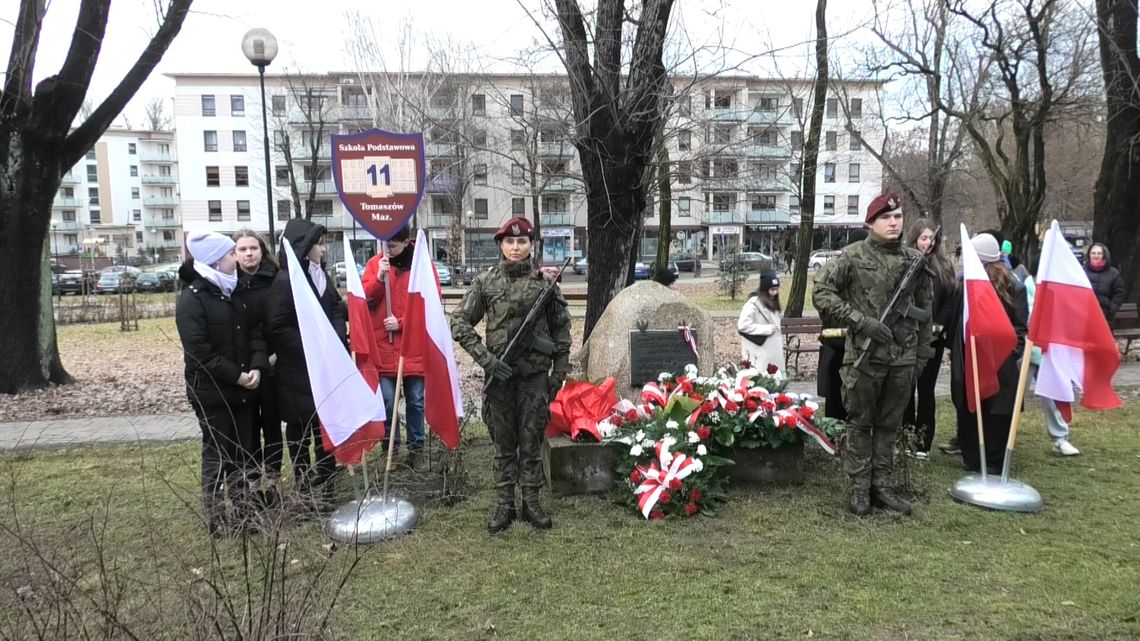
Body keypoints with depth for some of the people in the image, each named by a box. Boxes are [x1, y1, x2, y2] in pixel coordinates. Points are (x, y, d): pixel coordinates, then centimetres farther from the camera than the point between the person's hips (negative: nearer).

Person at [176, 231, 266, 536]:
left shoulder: (233, 294, 13)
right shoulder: (191, 299, -12)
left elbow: (254, 332, 10)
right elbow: (200, 352, -19)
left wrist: (257, 366, -7)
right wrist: (236, 376, -18)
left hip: (241, 390, 7)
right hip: (211, 392, -7)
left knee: (242, 453, 13)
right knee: (217, 455, 0)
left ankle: (244, 511, 24)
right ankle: (216, 520, 10)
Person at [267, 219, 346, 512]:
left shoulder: (321, 275, 9)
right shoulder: (284, 280, -13)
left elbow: (337, 308, 17)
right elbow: (277, 328, -15)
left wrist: (335, 342, 2)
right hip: (298, 370, -6)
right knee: (300, 428, 7)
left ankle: (325, 485, 19)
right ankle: (304, 487, 19)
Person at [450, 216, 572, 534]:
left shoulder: (545, 282, 1)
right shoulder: (485, 282, 0)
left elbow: (561, 329, 8)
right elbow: (460, 324, 1)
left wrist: (559, 371, 4)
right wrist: (485, 358, -8)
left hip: (535, 375, 0)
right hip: (500, 374, 0)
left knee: (531, 440, 8)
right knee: (503, 441, 9)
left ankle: (531, 501, 20)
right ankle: (504, 505, 19)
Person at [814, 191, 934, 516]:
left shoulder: (915, 260, 7)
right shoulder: (854, 256, -5)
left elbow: (924, 310, 15)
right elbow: (822, 294, -8)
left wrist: (923, 352, 13)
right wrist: (861, 320, -15)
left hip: (903, 356, 4)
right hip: (864, 355, -4)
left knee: (889, 423, 12)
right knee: (860, 422, 5)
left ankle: (882, 484, 23)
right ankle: (860, 487, 15)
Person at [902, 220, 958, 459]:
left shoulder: (944, 266, 8)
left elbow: (950, 300, 6)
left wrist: (938, 325, -7)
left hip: (933, 338, 2)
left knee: (926, 389, 5)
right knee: (906, 389, 4)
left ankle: (923, 443, 11)